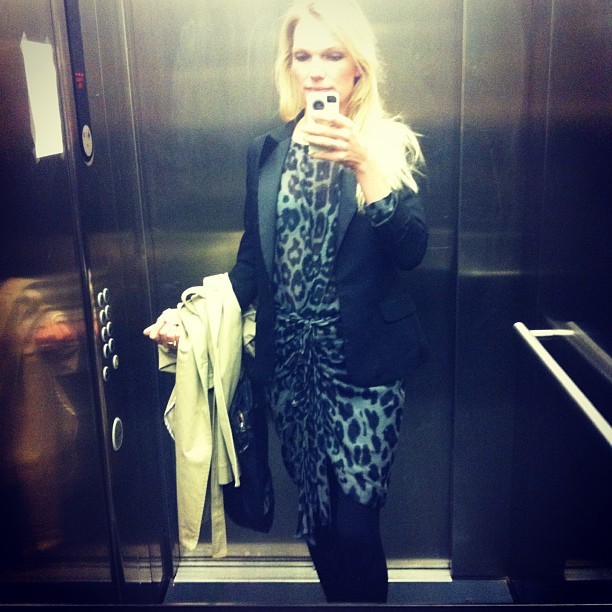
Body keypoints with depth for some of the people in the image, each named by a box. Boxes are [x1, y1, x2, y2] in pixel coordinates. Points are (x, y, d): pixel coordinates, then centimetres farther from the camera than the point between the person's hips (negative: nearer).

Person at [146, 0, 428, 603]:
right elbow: (253, 258, 11)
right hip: (290, 362, 3)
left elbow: (410, 250, -16)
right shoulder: (266, 151, 7)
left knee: (354, 524, -1)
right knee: (316, 519, 14)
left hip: (364, 363, -3)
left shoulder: (389, 145, -2)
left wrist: (363, 165, -28)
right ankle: (340, 595, 39)